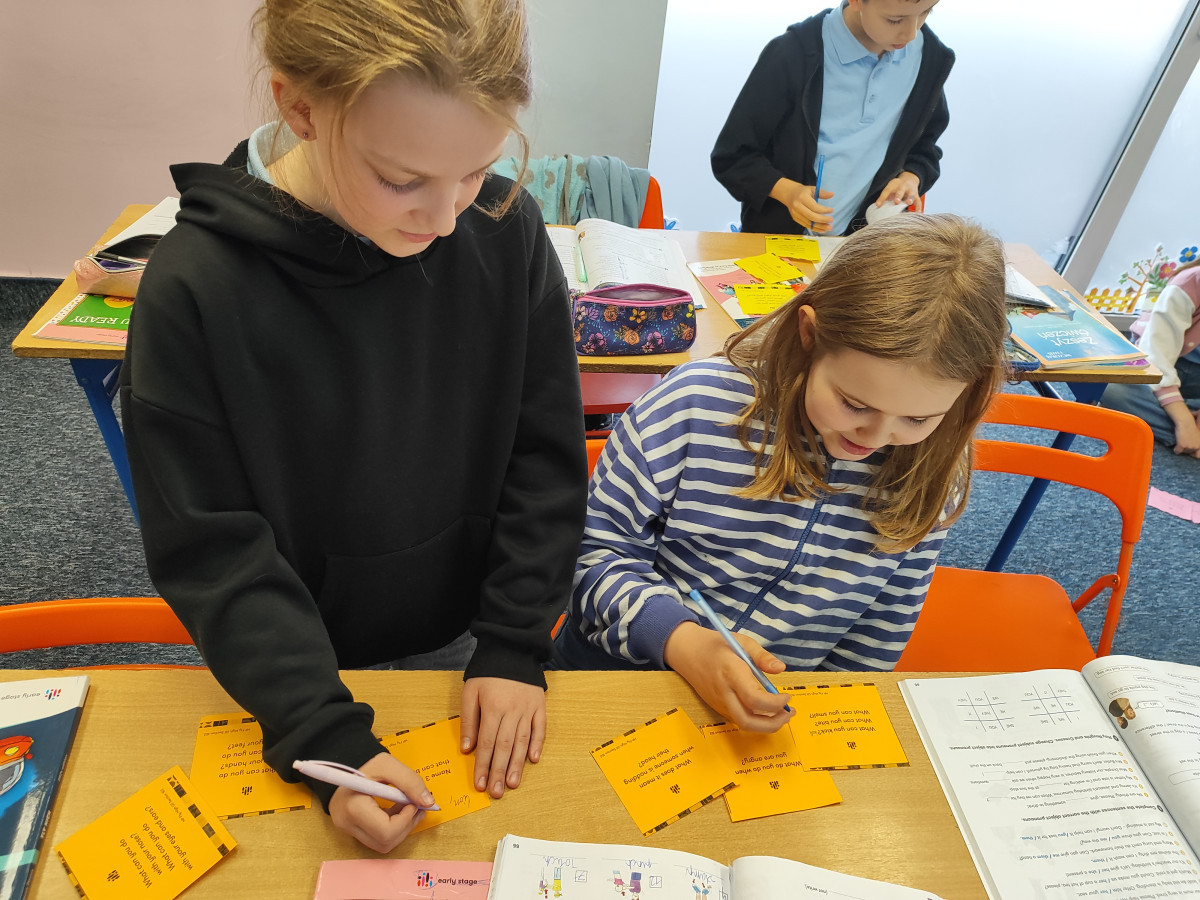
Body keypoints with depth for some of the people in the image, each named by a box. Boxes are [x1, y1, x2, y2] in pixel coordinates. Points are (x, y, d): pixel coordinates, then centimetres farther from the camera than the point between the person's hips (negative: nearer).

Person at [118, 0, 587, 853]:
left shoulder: (507, 231, -18)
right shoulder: (196, 285, -23)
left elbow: (547, 456, -10)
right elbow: (210, 549, -17)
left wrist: (514, 645, -13)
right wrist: (327, 735, -24)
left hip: (466, 642, 2)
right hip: (301, 666, -1)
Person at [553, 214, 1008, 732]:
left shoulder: (927, 476, -6)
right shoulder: (695, 407, -16)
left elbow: (877, 637, 6)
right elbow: (595, 549, -10)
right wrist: (680, 640, -23)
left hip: (778, 715, 2)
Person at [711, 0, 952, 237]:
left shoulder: (931, 57, -2)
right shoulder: (792, 55, -15)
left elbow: (923, 149, 14)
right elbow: (731, 156, -10)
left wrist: (910, 178, -9)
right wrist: (787, 190, -25)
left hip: (864, 243, 3)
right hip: (781, 234, -3)